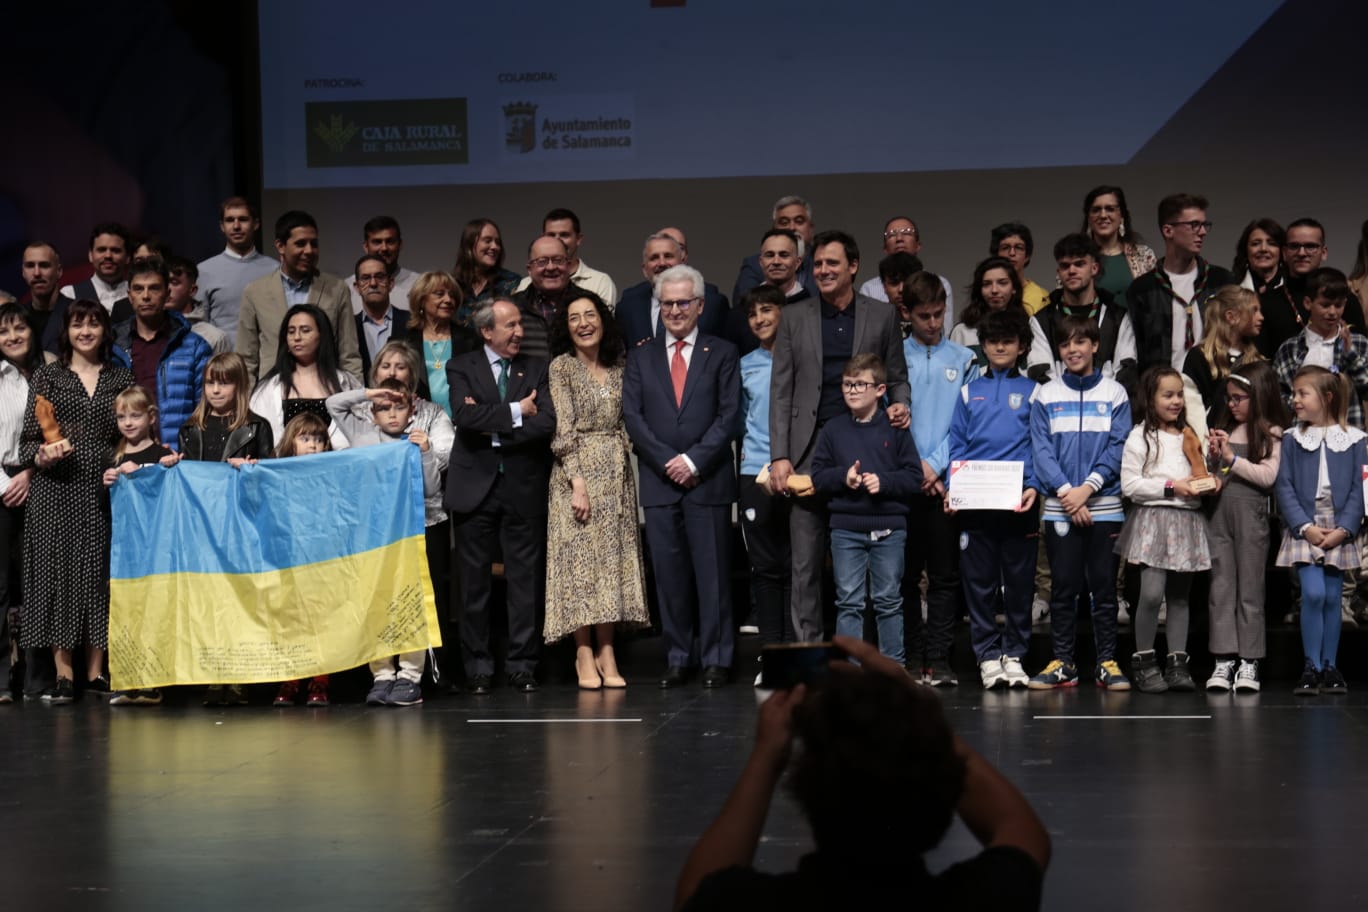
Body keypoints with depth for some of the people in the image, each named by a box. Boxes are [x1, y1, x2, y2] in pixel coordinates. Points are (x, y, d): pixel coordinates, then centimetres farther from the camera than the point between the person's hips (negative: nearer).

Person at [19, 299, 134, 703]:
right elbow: (29, 437, 3)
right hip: (57, 487, -1)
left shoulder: (121, 377, 12)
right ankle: (63, 674, -1)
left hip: (105, 487, 1)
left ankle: (96, 671, 7)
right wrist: (42, 457, -16)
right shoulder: (47, 376, 7)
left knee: (101, 571, 1)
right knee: (59, 568, -4)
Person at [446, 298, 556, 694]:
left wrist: (494, 431, -10)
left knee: (525, 580, 2)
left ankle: (522, 665, 10)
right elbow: (464, 416, -13)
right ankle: (478, 667, 10)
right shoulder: (462, 368, 5)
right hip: (476, 486, -1)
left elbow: (547, 422, -6)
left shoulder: (536, 369, 9)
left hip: (523, 487, 1)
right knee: (474, 582, 2)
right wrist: (516, 412, -11)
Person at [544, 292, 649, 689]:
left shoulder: (618, 368, 13)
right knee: (579, 560, -5)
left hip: (616, 475, 5)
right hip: (576, 473, -5)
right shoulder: (561, 367, -1)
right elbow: (562, 430, -9)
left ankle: (606, 653, 4)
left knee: (613, 561, 2)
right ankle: (585, 657, -3)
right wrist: (578, 482, -17)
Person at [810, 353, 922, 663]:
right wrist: (843, 477, -13)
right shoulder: (832, 429, 6)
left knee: (888, 600, 6)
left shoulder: (894, 429, 2)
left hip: (889, 528, -1)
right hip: (846, 527, 1)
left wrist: (884, 481, -16)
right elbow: (818, 476, 5)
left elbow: (914, 476, -1)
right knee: (849, 602, 3)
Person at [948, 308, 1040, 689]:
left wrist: (1034, 486, -12)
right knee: (979, 581, 1)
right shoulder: (969, 392, 13)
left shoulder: (1032, 391, 9)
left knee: (1019, 580, 2)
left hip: (1018, 501, -1)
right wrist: (953, 487, -5)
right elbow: (957, 445, 9)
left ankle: (1014, 654, 11)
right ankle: (988, 655, 7)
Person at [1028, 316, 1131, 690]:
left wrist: (1088, 487, -14)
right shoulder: (1046, 396, 7)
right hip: (1059, 508, 1)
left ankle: (1107, 663, 8)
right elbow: (1041, 450, 0)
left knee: (1104, 587, 3)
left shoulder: (1115, 394, 5)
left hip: (1105, 507, -1)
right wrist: (1065, 491, -13)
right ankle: (1062, 663, 9)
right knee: (1063, 587, 4)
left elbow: (1118, 448, -2)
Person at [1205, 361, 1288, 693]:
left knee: (1249, 588, 2)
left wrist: (1232, 458, -12)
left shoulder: (1271, 433, -3)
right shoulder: (1225, 429, 13)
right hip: (1220, 512, 5)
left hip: (1251, 513, -5)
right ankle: (1223, 659, 3)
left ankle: (1248, 662, 6)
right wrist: (1213, 457, -1)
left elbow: (1267, 476, -13)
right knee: (1221, 587, 2)